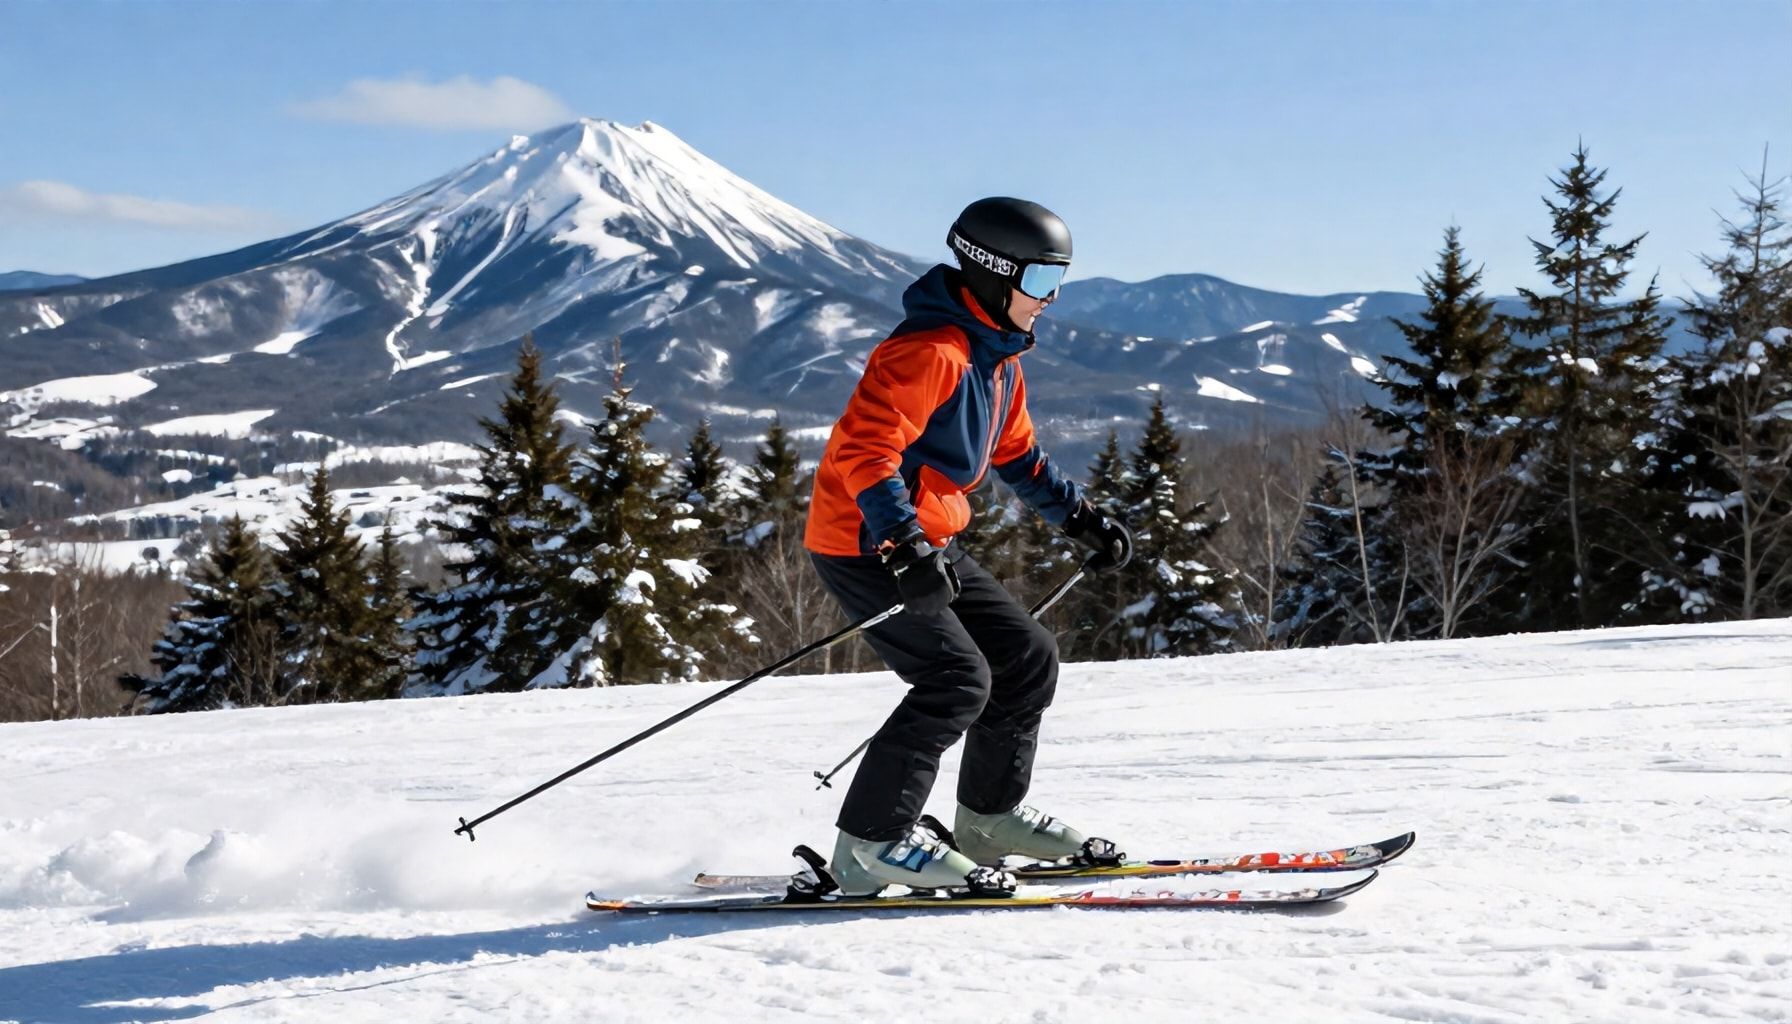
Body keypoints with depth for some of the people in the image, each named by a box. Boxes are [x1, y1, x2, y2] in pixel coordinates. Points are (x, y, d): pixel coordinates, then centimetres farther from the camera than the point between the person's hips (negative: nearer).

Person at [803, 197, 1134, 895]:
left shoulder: (998, 354, 13)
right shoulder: (931, 351, -21)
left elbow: (1016, 454, 27)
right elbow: (863, 447, -30)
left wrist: (1080, 517, 20)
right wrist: (905, 548, -39)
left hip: (925, 542, 10)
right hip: (865, 545, -10)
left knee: (1027, 658, 10)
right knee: (958, 679, -19)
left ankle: (990, 815, 24)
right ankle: (871, 843, -13)